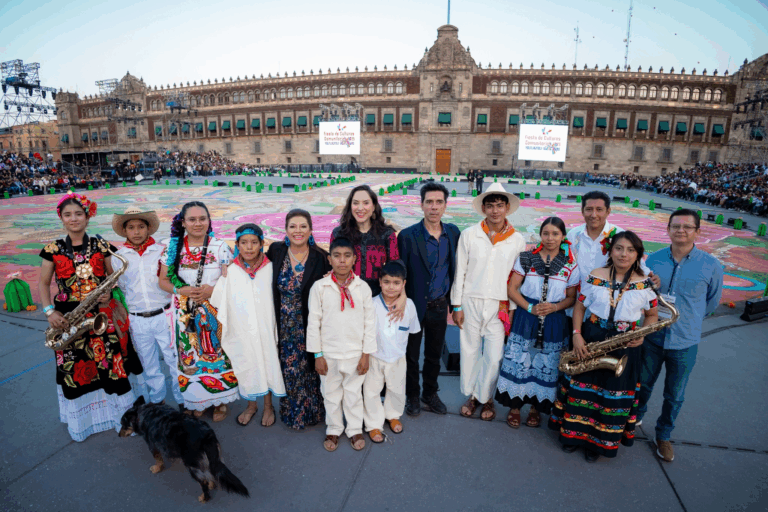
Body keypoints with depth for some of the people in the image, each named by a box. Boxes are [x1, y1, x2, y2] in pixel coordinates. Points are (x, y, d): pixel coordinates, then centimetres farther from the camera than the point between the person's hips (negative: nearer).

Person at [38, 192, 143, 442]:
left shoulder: (100, 246, 2)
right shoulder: (54, 249, 1)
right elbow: (43, 283, 6)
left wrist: (108, 293, -11)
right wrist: (49, 311, -7)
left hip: (102, 314, 0)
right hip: (68, 318, 1)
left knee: (111, 365, 3)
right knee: (75, 369, 9)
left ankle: (119, 413, 20)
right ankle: (81, 419, 28)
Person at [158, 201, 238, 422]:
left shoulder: (220, 247, -3)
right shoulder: (173, 248, 2)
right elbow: (163, 281, 6)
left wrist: (213, 289, -20)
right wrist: (181, 290, -14)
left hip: (215, 312, -2)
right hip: (186, 312, 2)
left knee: (216, 352, 4)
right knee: (191, 356, 10)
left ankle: (220, 400, 25)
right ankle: (197, 401, 31)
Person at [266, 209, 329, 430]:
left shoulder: (321, 258, -9)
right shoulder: (275, 252, -4)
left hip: (309, 325, -1)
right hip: (284, 326, 2)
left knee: (309, 368, 11)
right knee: (288, 370, 13)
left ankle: (312, 412, 35)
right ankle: (291, 412, 37)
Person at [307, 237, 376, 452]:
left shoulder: (362, 287, -7)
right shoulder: (319, 287, -9)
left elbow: (369, 323, -2)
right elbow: (314, 322, -4)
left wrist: (366, 354, -3)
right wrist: (317, 355, -5)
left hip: (355, 353, 0)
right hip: (329, 353, 0)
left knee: (354, 394, 15)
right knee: (331, 394, 16)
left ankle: (355, 430, 36)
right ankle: (333, 430, 37)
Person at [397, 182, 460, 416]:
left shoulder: (453, 233, -1)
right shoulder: (408, 236, -15)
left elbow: (454, 269, 6)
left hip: (439, 306, 4)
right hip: (415, 305, -3)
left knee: (434, 355, 20)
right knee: (411, 355, 14)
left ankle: (430, 394, 41)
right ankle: (412, 396, 36)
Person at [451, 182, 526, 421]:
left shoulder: (517, 240, 0)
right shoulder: (469, 234, -2)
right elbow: (460, 272, 1)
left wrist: (512, 309, 3)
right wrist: (457, 305, 0)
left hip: (499, 306, 0)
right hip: (471, 302, 0)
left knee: (494, 356, 3)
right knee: (470, 352, 10)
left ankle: (486, 397, 28)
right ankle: (471, 395, 31)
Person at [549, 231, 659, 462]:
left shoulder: (644, 283, -2)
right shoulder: (595, 277, -3)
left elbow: (652, 314, 8)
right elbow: (579, 306, 3)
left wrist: (642, 334, -11)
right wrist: (576, 334, -10)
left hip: (624, 346, 0)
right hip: (590, 341, 0)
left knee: (614, 395, 9)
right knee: (580, 387, 9)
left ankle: (599, 442, 29)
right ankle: (573, 434, 30)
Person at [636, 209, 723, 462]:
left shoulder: (711, 266, -9)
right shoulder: (653, 259, -4)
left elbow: (712, 302, 5)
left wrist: (688, 321, 7)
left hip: (685, 343, -1)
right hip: (652, 336, 1)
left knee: (674, 396, 14)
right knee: (643, 384, 18)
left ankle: (663, 435, 37)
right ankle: (635, 418, 45)